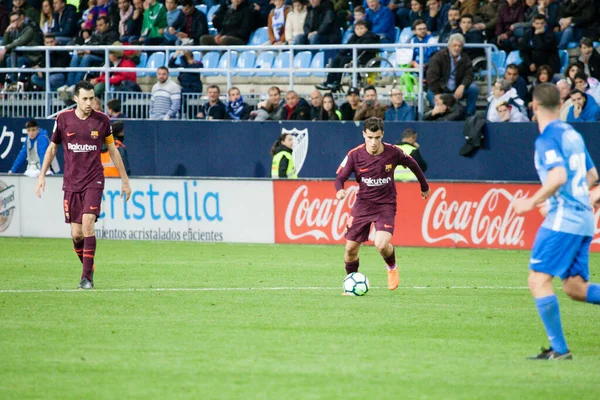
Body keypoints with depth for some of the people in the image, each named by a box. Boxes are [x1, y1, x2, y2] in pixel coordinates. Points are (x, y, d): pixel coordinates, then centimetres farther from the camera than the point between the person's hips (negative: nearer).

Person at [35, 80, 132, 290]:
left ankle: (87, 277, -15)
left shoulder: (102, 120, -1)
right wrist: (42, 174, 6)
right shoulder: (63, 119, 0)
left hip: (94, 181, -2)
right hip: (71, 183, 2)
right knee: (76, 234, 1)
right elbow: (52, 147, 13)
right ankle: (88, 267, 26)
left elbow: (112, 150, 10)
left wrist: (125, 180, 13)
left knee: (88, 224, -18)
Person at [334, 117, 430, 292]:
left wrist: (424, 186, 22)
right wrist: (340, 190, -29)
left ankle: (392, 267, 13)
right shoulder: (355, 155, -12)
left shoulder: (393, 152, -11)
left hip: (386, 204, -2)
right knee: (351, 248, -1)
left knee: (382, 245, -22)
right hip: (363, 204, 2)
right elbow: (340, 177, -5)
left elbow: (412, 164, 8)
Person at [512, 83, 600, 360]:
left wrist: (532, 202, -15)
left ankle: (559, 348, -10)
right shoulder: (572, 134, 16)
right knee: (574, 288, 11)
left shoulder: (548, 139, -11)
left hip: (562, 220, -9)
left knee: (538, 280, -7)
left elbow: (558, 177, -25)